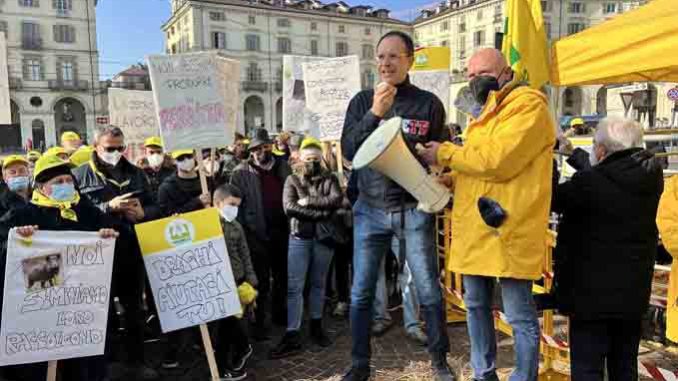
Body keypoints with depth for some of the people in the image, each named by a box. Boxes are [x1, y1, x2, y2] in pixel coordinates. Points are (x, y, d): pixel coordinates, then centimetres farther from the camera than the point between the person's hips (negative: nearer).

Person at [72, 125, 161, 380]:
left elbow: (155, 208, 11)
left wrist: (143, 213, -10)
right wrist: (109, 207, -21)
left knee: (135, 309, 15)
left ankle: (137, 360, 31)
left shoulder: (136, 174, 10)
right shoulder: (80, 176, -2)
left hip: (133, 252, 4)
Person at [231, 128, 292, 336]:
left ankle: (280, 313, 35)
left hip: (282, 230, 4)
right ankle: (259, 322, 18)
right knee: (261, 280, 4)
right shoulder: (241, 172, -5)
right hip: (257, 233, -4)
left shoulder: (283, 166, 6)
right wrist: (244, 230, -10)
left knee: (282, 276, 16)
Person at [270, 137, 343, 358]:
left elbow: (337, 200, -12)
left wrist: (308, 202, -14)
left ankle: (316, 326, 26)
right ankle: (292, 335, -1)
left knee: (319, 283, 13)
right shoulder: (293, 180, 4)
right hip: (299, 238, -1)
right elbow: (289, 207, -11)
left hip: (324, 237, 1)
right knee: (294, 286, -5)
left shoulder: (330, 179, 7)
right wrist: (321, 212, -13)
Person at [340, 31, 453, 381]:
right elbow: (348, 151, -6)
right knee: (361, 293, 6)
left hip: (414, 209, -1)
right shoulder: (362, 101, 4)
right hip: (370, 208, 1)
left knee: (429, 291, 5)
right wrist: (375, 113, -16)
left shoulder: (428, 103, 1)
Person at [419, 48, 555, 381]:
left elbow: (496, 161, -20)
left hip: (507, 229, -9)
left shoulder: (528, 105, -8)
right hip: (475, 228, 9)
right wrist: (447, 180, 7)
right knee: (476, 306, 17)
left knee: (520, 316, 2)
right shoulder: (486, 114, 23)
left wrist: (445, 154, -10)